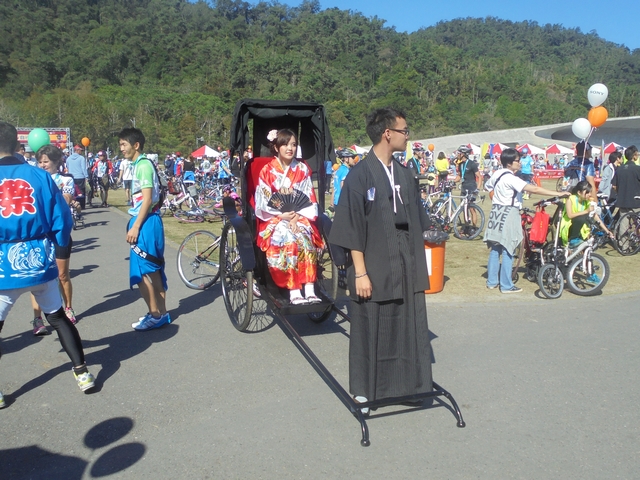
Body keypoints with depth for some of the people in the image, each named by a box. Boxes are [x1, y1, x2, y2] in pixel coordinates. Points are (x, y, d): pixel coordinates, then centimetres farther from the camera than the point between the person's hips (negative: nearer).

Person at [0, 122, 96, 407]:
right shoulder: (40, 176, -2)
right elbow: (62, 219, -1)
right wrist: (57, 249, 15)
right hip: (40, 262, 2)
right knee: (58, 317, 18)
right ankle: (82, 373, 21)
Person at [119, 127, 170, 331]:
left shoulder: (143, 165, -13)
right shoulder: (140, 164, 15)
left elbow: (147, 199, -19)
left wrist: (135, 227, -19)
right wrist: (134, 224, 16)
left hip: (145, 222, -10)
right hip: (147, 221, 10)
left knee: (142, 271, -4)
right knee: (153, 269, 12)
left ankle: (155, 314, 4)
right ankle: (161, 312, 20)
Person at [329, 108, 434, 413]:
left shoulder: (404, 174, 9)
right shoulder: (360, 175, -11)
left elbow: (416, 223, 14)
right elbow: (352, 229, -14)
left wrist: (419, 262, 13)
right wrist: (360, 272, -16)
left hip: (406, 267, 6)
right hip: (374, 267, -6)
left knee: (409, 326, 12)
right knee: (371, 329, 7)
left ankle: (406, 382, 31)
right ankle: (365, 389, 25)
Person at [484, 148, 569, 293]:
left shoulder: (496, 174, 6)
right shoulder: (511, 178, -19)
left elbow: (487, 187, 24)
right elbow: (534, 189, -26)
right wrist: (558, 193, -25)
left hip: (496, 213, 9)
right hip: (508, 215, -9)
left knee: (495, 249, 13)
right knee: (507, 251, -2)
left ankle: (491, 281, 20)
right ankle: (506, 285, 4)